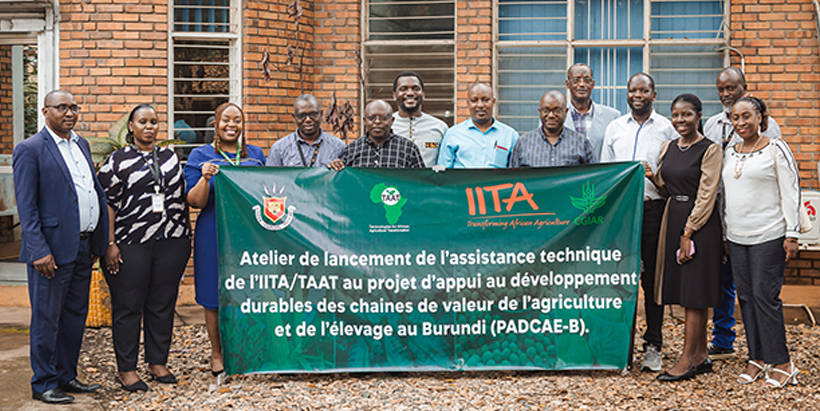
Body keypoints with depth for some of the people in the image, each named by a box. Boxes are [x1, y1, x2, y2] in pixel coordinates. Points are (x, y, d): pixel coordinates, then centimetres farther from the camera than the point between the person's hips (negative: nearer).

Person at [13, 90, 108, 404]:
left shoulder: (81, 144, 14)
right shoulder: (30, 149, -8)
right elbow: (26, 206, -12)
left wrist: (97, 243, 13)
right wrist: (39, 251, -18)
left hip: (83, 247, 7)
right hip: (53, 249, -7)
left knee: (75, 315, 14)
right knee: (47, 319, 3)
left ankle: (67, 376, 27)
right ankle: (43, 384, 15)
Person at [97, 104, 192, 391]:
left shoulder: (170, 157, 14)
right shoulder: (118, 160, 2)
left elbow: (182, 197, 18)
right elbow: (107, 204, -2)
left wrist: (185, 236, 13)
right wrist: (110, 244, -9)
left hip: (171, 243, 4)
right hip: (130, 246, -3)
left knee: (163, 304, 9)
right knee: (128, 306, 2)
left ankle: (158, 362, 22)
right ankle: (126, 369, 13)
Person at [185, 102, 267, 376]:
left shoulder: (255, 154, 12)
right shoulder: (201, 156, 1)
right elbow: (195, 202, -6)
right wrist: (205, 177, -22)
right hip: (215, 235, -3)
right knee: (216, 296, 3)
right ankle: (217, 354, 17)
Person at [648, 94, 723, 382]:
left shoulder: (710, 150, -9)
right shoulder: (668, 148, 12)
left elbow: (706, 196, -13)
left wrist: (688, 233, -16)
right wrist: (653, 176, -2)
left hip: (700, 223, -7)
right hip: (673, 217, 7)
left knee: (695, 291, -3)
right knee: (685, 290, 10)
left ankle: (687, 360, 2)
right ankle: (701, 356, 19)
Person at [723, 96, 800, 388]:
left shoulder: (776, 150, -4)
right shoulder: (729, 154, 12)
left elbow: (790, 194, -5)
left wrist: (792, 235, -10)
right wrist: (724, 233, 15)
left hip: (768, 237, -6)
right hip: (736, 238, 6)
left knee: (765, 297, -7)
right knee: (746, 297, 8)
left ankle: (782, 363, 4)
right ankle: (757, 358, 17)